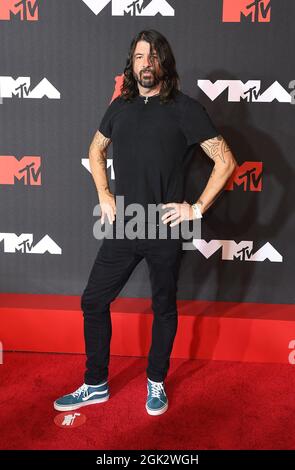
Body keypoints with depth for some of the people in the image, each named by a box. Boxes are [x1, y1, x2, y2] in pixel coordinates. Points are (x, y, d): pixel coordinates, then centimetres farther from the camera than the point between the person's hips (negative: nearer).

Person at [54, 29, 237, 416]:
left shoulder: (185, 108, -5)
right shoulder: (120, 106, 9)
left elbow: (225, 161, -6)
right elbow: (96, 150, 23)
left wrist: (197, 208, -9)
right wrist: (104, 196, 11)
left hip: (165, 230, -4)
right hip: (122, 228, 4)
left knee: (164, 308, 11)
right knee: (93, 302, 8)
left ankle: (156, 383, 34)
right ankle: (96, 385, 27)